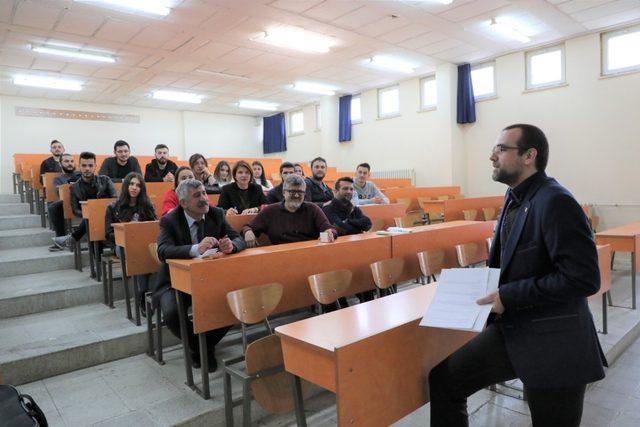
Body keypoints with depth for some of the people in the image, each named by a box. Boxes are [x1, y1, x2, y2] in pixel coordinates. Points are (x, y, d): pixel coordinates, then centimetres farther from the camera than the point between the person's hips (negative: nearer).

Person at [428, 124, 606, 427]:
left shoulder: (555, 202, -20)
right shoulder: (514, 197, 7)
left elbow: (583, 278, -25)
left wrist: (509, 296, -21)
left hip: (553, 344, -8)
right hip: (510, 330, 8)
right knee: (443, 379, 7)